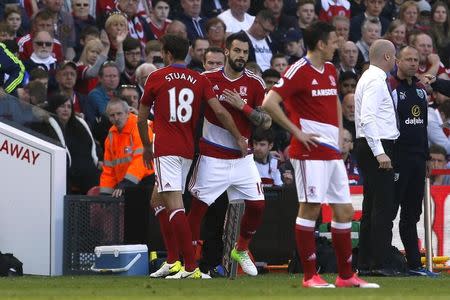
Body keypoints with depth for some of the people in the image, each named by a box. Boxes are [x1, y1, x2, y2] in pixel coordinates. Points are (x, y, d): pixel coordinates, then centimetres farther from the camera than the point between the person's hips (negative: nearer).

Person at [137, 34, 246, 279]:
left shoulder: (156, 78, 1)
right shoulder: (199, 80, 9)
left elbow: (142, 118, 9)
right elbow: (220, 111, -1)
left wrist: (147, 147, 23)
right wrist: (239, 139, 9)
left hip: (165, 149, -6)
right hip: (187, 150, 6)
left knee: (174, 206, -12)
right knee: (157, 201, 20)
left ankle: (191, 266, -21)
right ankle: (172, 261, 16)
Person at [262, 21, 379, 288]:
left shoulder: (331, 70, 16)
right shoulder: (299, 71, -10)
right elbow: (269, 103, -17)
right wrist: (297, 132, -16)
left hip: (333, 152, 9)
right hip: (311, 151, -9)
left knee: (344, 210, 7)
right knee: (310, 208, -7)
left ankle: (346, 275, 13)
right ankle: (310, 275, -2)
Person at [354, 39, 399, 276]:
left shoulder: (369, 78, 19)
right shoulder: (375, 81, -13)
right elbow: (368, 118, -23)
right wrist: (379, 152, -26)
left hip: (374, 148, 11)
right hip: (377, 146, -11)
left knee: (371, 207, 11)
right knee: (383, 207, -11)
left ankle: (365, 263, 14)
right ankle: (380, 263, -13)